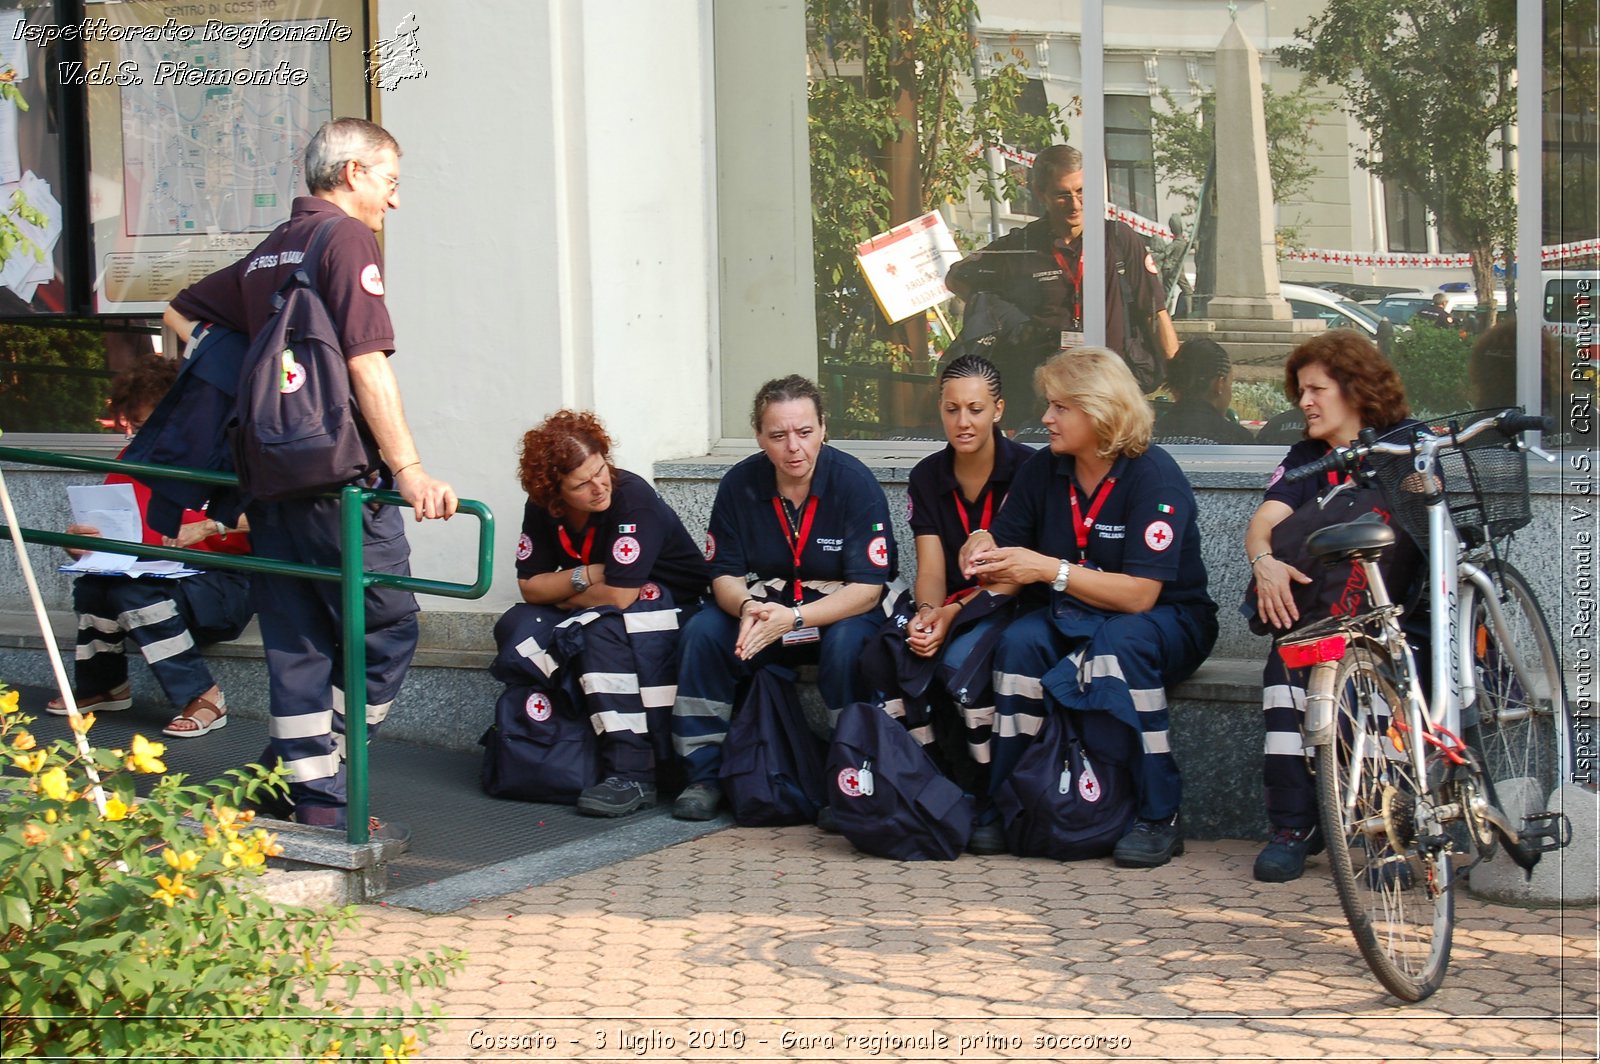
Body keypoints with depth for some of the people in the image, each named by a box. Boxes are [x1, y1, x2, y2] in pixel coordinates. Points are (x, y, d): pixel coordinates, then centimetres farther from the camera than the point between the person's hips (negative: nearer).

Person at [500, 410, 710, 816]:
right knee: (518, 627, -14)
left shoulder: (632, 497, -26)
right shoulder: (542, 509, -5)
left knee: (602, 626, -36)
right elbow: (530, 586, -3)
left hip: (675, 605, -7)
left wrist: (565, 595, -11)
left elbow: (618, 596, -29)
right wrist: (584, 577, -20)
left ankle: (633, 775, -37)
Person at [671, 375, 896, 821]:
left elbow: (867, 588, -19)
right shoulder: (739, 484, -6)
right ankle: (703, 775, -12)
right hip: (763, 604, 3)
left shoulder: (855, 482, -16)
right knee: (701, 632, -23)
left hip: (840, 611, -3)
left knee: (847, 642, -36)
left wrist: (793, 618, -33)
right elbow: (725, 574, -2)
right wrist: (747, 608, -28)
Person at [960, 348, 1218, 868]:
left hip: (1169, 623, -4)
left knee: (1120, 641, -37)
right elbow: (1010, 576, 3)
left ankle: (1159, 817, -28)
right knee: (1019, 643, -27)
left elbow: (1139, 595, -25)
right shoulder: (1042, 470, 0)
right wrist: (985, 551, -21)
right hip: (1073, 619, 4)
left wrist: (1049, 569, -29)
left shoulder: (1154, 476, -17)